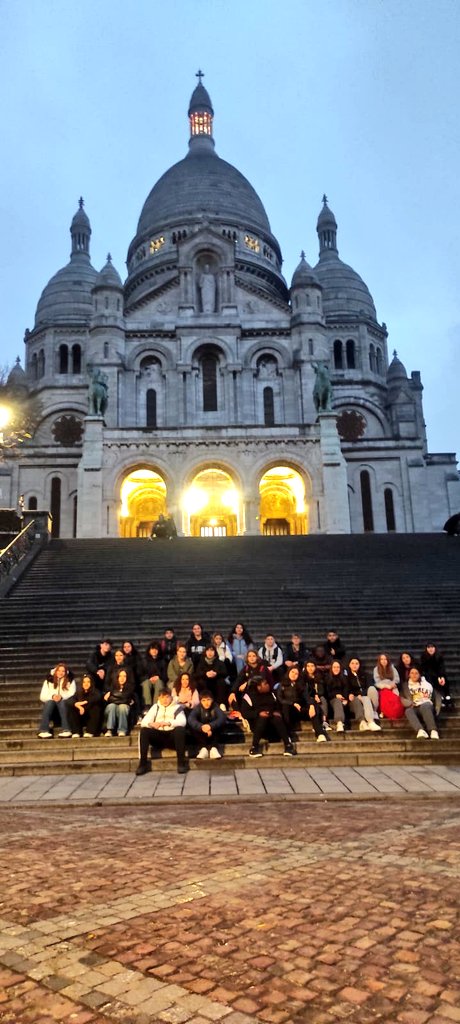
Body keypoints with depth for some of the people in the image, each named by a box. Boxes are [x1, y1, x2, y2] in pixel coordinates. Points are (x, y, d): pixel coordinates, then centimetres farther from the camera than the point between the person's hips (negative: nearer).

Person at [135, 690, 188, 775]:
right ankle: (143, 763, -19)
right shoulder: (155, 707, 17)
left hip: (172, 736, -2)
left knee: (180, 729, -33)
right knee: (144, 730, -23)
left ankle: (181, 762, -26)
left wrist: (168, 723, -30)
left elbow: (182, 721, -11)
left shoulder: (177, 707, 8)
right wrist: (151, 724, -23)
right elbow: (144, 721, 3)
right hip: (158, 737, 2)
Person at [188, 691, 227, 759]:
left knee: (220, 724, -30)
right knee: (192, 726, -28)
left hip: (213, 731, -1)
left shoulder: (215, 707, -16)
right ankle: (203, 748, -27)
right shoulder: (197, 708, -15)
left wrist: (211, 726, -50)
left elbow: (222, 718, -34)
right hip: (202, 732, 1)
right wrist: (201, 727, -49)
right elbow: (191, 719, -32)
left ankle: (214, 747, -28)